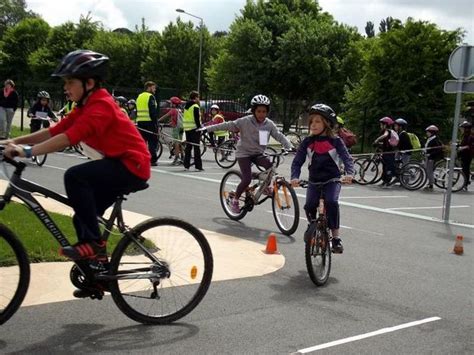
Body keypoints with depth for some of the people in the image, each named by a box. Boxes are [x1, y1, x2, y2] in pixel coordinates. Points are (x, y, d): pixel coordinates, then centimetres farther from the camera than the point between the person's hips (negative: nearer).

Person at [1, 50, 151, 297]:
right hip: (119, 166, 10)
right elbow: (54, 131, 6)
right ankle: (99, 268, 24)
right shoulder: (85, 107, 11)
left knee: (74, 176, -27)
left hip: (132, 166, -10)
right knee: (83, 218, 10)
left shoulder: (100, 105, -20)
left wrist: (27, 151, -34)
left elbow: (69, 138, -31)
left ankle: (94, 242, -17)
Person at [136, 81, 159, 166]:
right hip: (149, 122, -7)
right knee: (153, 142, -2)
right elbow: (153, 112, -16)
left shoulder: (139, 97, 17)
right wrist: (156, 124, -15)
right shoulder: (150, 97, -8)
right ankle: (153, 160, -5)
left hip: (140, 122, 8)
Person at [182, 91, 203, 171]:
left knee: (188, 147, 12)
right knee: (196, 147, -5)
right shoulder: (195, 106, -11)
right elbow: (197, 119, -17)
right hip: (194, 128, -8)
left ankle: (186, 165, 12)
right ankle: (198, 166, -6)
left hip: (187, 128, 8)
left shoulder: (186, 106, 15)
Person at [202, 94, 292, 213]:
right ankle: (235, 200, 7)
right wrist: (207, 128, -16)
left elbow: (279, 135, -4)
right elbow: (227, 125, -13)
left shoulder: (269, 124, -3)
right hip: (244, 153, -3)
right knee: (247, 179, -16)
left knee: (270, 165, -26)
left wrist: (289, 147, -21)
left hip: (258, 154, 4)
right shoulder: (245, 121, -14)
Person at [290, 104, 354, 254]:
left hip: (332, 180, -2)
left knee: (331, 202, -29)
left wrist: (349, 173, -33)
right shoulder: (307, 142, -1)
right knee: (309, 205, -21)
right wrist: (295, 177, -23)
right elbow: (297, 161, -5)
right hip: (314, 180, 2)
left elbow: (347, 158, -13)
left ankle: (336, 237, -18)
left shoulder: (335, 141, -6)